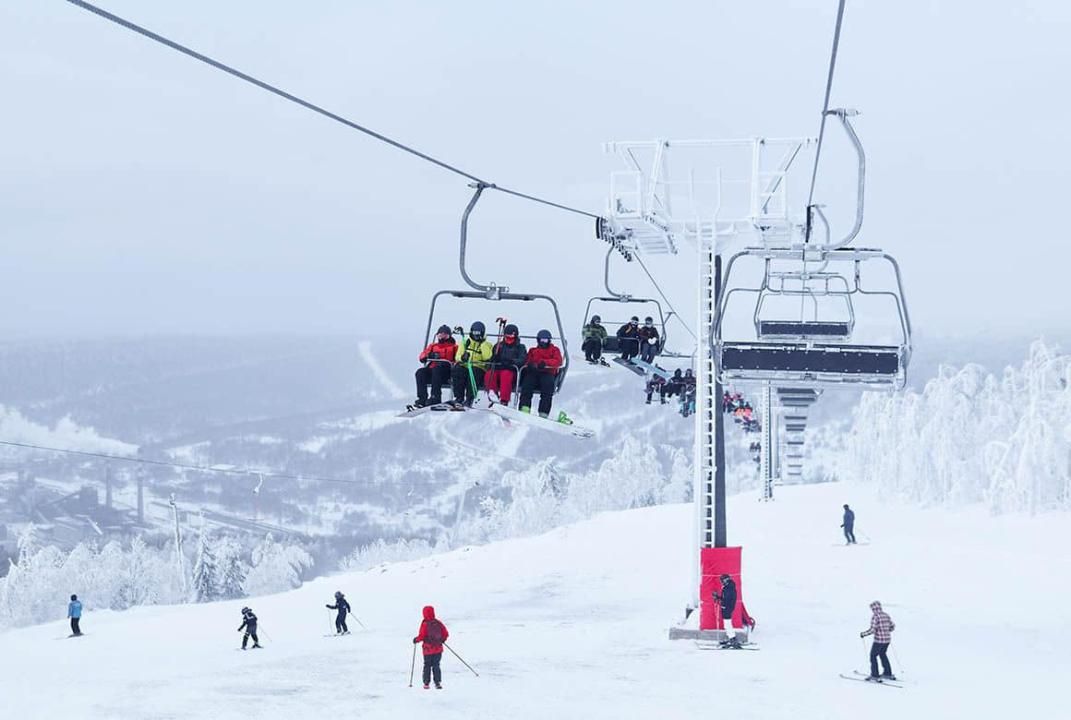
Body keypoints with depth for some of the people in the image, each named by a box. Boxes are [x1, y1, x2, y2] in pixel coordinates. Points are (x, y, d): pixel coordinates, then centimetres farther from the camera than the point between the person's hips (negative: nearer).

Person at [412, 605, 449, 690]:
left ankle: (426, 683, 12)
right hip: (438, 649, 3)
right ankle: (438, 683, 0)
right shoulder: (438, 623, -1)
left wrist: (416, 640, 4)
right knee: (436, 665, 9)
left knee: (427, 666, 10)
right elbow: (446, 634, 4)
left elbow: (421, 636, -15)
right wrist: (442, 640, 23)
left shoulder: (425, 624, -13)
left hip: (428, 649, -3)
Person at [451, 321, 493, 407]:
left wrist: (482, 343, -8)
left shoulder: (487, 345, 12)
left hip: (479, 368, -2)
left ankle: (469, 399, -36)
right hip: (464, 366, 2)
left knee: (474, 372, -37)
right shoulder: (465, 343, 19)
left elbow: (487, 357, -8)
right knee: (457, 370, -32)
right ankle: (458, 397, -28)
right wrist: (462, 357, -15)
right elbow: (457, 356, 8)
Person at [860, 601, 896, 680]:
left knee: (873, 656, 6)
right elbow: (892, 627, 12)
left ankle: (875, 676, 3)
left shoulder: (875, 616, -15)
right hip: (887, 639, 7)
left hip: (879, 640, -7)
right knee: (882, 654, 24)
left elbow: (872, 630, -20)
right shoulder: (886, 615, 6)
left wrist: (863, 634, -6)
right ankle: (888, 674, 28)